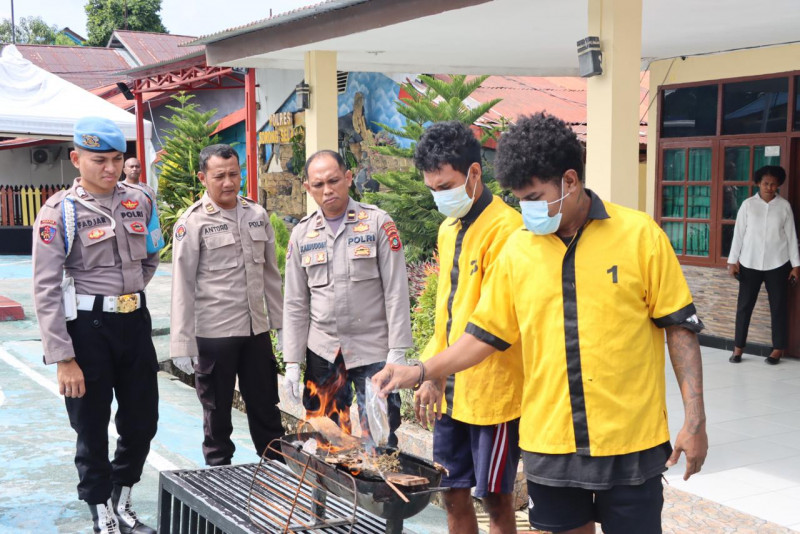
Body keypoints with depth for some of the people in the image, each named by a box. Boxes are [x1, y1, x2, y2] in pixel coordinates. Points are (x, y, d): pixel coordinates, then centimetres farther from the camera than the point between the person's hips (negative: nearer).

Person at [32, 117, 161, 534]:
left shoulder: (139, 202, 4)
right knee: (92, 429, 8)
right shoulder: (59, 211, -11)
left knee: (142, 421, 13)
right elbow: (46, 289, -14)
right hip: (87, 327, -5)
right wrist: (63, 359, -17)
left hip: (135, 321, 5)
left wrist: (130, 293, 8)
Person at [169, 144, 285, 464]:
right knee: (217, 412, 10)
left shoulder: (257, 215, 6)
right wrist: (182, 345, -10)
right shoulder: (192, 222, -7)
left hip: (257, 330, 4)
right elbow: (182, 286, -8)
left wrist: (280, 323, 11)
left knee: (265, 406, 14)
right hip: (214, 333, -4)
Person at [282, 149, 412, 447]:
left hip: (373, 351, -3)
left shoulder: (378, 223, -3)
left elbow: (396, 291, -5)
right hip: (322, 352, 3)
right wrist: (292, 361, 5)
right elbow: (295, 304, 9)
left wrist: (397, 350, -10)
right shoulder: (302, 234, 7)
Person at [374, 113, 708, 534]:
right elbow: (486, 334, 8)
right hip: (549, 441, 3)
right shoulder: (517, 250, 1)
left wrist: (694, 419, -6)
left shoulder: (639, 235, -7)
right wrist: (420, 372, -3)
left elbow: (679, 326, -3)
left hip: (629, 442, -2)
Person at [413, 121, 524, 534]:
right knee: (453, 493, 14)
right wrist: (432, 377, 13)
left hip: (492, 391, -8)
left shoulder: (504, 228, -16)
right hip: (451, 390, 8)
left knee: (496, 499, 4)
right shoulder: (448, 230, 11)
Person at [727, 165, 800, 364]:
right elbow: (738, 233, 2)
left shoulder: (784, 206, 1)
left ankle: (778, 348, 14)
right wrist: (733, 260, -2)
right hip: (750, 263, 0)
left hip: (777, 264, 0)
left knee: (778, 306, 5)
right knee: (744, 305, 3)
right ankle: (738, 347, 10)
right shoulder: (748, 204, 0)